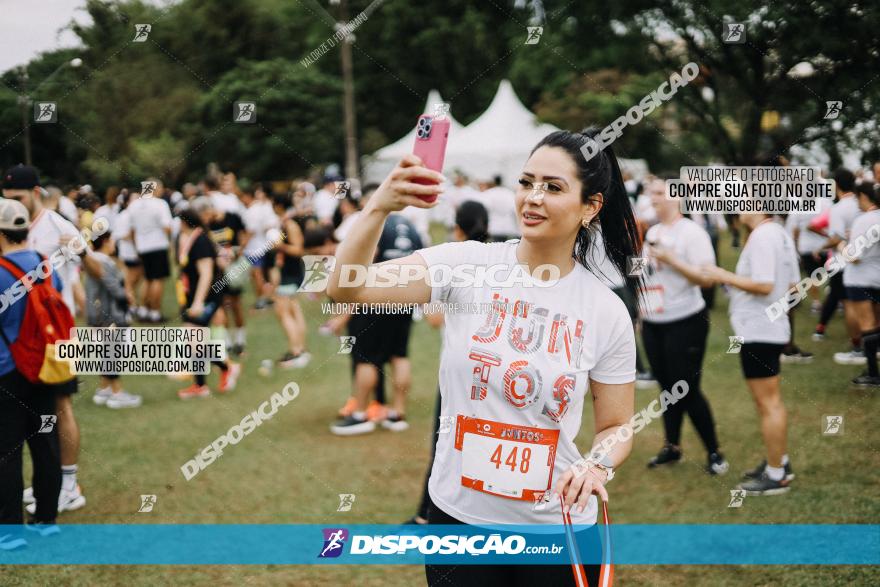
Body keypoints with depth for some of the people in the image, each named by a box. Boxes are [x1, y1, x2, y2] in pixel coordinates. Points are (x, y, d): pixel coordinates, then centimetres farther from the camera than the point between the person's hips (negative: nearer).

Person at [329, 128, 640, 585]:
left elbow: (617, 427, 4)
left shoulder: (607, 311, -6)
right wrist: (379, 207, -34)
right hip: (458, 515, 0)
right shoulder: (466, 264, -8)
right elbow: (345, 290, -18)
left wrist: (598, 466, -18)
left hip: (558, 529, 0)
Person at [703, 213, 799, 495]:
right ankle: (780, 462, 31)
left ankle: (776, 475, 4)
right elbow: (793, 283, 14)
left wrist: (725, 277, -18)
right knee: (772, 401, 21)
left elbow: (764, 285, -26)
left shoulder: (762, 236, -20)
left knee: (768, 403, -3)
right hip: (773, 326, 10)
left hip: (758, 331, -10)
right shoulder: (780, 233, 10)